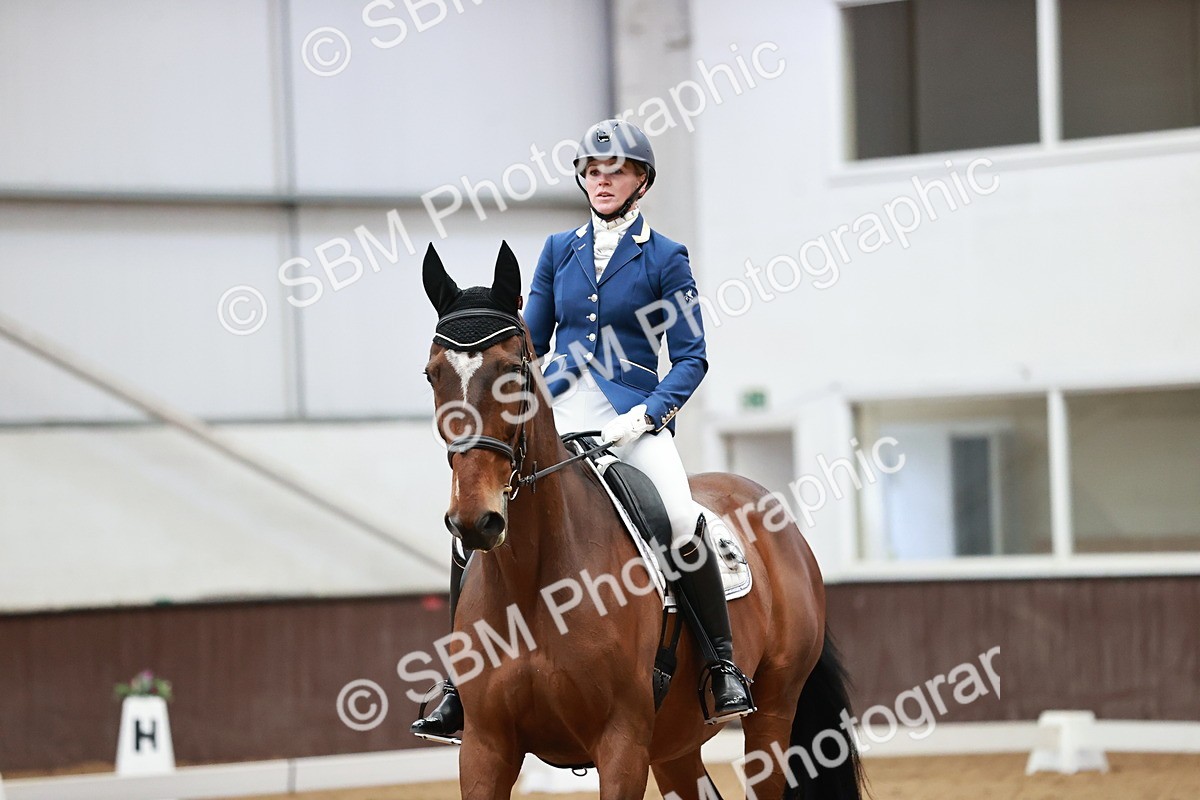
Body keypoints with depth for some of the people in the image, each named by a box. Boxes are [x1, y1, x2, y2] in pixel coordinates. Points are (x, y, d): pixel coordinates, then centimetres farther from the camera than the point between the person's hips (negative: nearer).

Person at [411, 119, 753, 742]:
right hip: (558, 412, 4)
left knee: (683, 522, -30)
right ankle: (459, 689, -3)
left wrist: (648, 413, -14)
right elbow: (533, 341, 17)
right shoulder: (559, 251, 13)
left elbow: (691, 356, 1)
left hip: (633, 417, -4)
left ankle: (724, 668, -16)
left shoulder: (665, 259, 2)